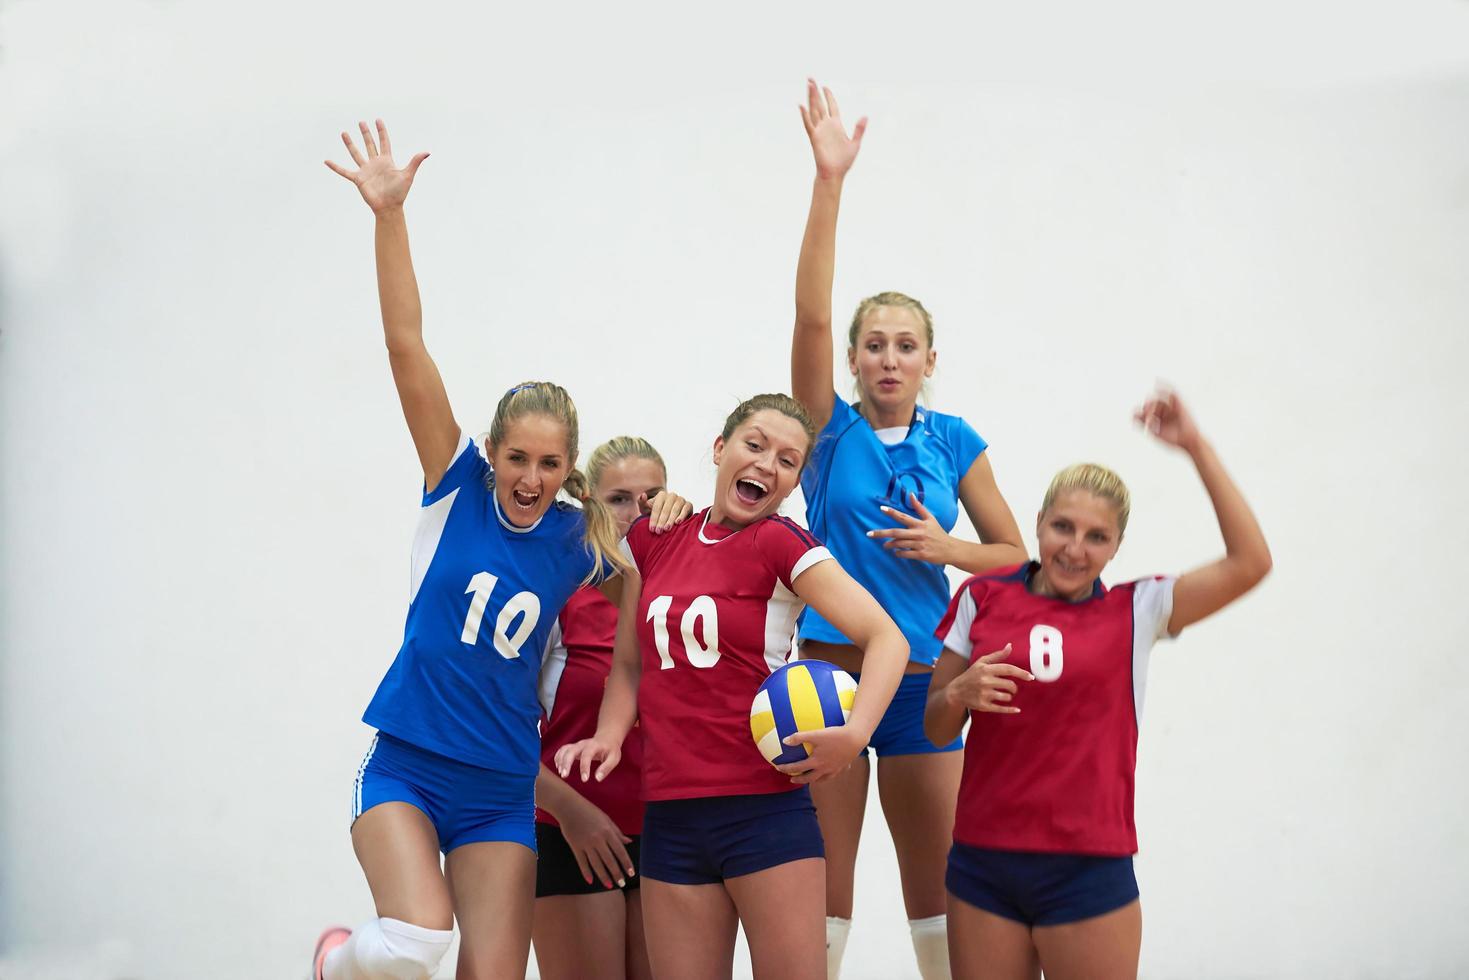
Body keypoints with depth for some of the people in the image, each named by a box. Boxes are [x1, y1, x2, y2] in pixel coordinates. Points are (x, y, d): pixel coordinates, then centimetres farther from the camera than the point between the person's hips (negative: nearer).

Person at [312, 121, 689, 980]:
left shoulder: (582, 540, 2)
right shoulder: (458, 488, -3)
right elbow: (407, 346, -11)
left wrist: (670, 513, -3)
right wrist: (390, 216, -19)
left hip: (502, 790, 3)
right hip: (406, 767, -3)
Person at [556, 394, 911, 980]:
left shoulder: (779, 545, -6)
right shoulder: (650, 541, 9)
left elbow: (885, 637, -13)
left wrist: (854, 734, -27)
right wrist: (609, 737, 1)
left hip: (767, 806, -4)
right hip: (670, 816, 4)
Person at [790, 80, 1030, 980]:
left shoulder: (954, 443, 5)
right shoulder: (831, 429, -1)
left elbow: (1014, 553, 10)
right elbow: (811, 312, -14)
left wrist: (945, 548, -12)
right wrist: (830, 178, -22)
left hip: (922, 677, 2)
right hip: (830, 669, -2)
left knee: (936, 887, 7)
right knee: (824, 887, 1)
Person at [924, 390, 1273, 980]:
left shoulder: (1135, 612, 3)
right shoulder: (983, 598, 6)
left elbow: (1249, 563, -9)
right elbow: (936, 728, 12)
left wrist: (1195, 447, -9)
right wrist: (959, 694, -12)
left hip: (1088, 871, -1)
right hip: (983, 862, 2)